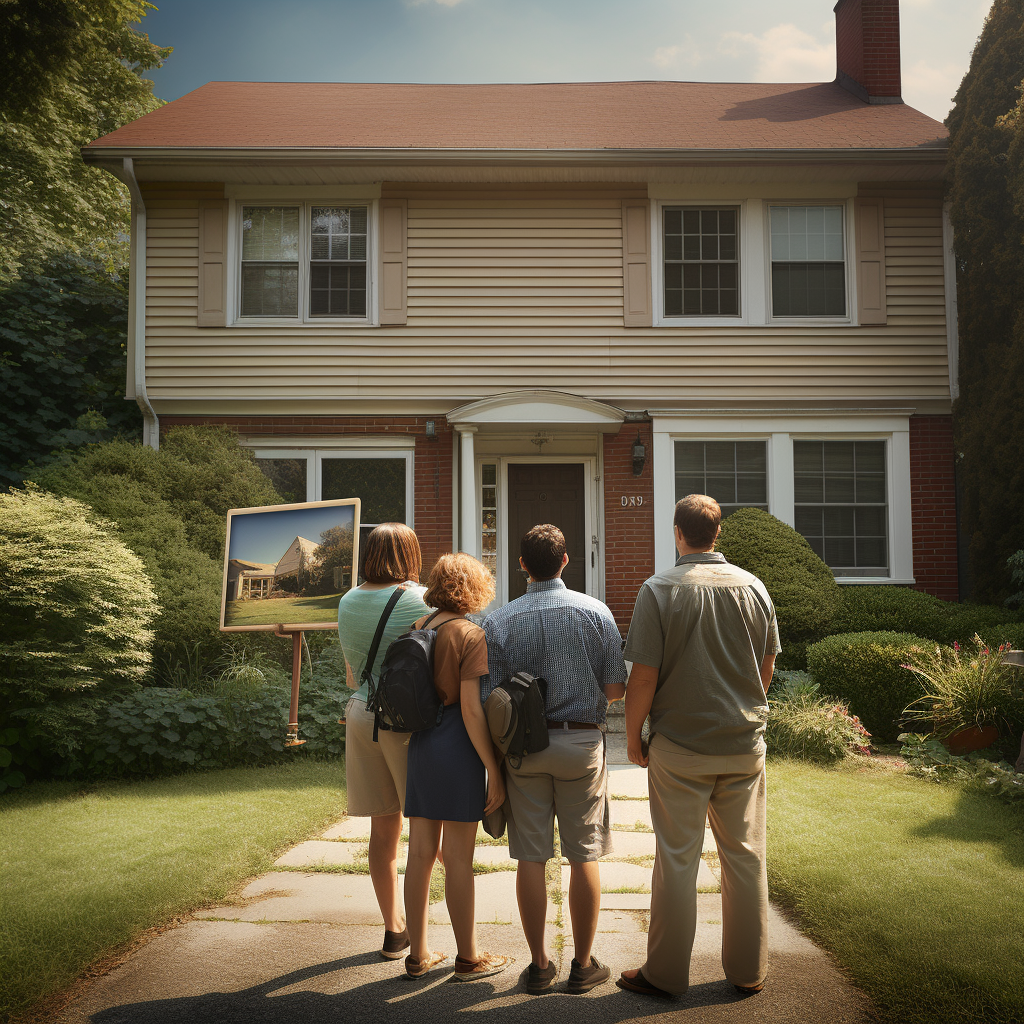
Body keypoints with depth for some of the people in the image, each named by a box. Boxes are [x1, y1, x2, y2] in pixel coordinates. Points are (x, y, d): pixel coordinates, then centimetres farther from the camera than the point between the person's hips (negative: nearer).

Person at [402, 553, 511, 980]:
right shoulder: (470, 635, -11)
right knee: (458, 857, 2)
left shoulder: (416, 630, 9)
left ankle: (418, 954, 22)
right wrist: (493, 769, -14)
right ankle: (468, 958, 15)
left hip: (418, 744, 7)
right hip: (458, 748, -7)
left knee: (420, 852, 12)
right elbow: (471, 708, -17)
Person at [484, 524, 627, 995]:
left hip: (522, 745, 1)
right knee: (583, 856, 9)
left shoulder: (498, 621, -3)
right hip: (581, 742, 0)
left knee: (530, 857, 8)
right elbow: (616, 687, -3)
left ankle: (540, 965, 16)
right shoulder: (595, 612, -3)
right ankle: (583, 964, 16)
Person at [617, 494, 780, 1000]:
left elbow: (643, 677, -13)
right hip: (745, 747, 3)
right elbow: (766, 667, 10)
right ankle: (748, 971, 23)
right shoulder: (754, 587, 1)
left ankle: (665, 974, 16)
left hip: (680, 748, -3)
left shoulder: (659, 589, -11)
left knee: (677, 860, 5)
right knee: (745, 858, 12)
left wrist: (633, 736, 1)